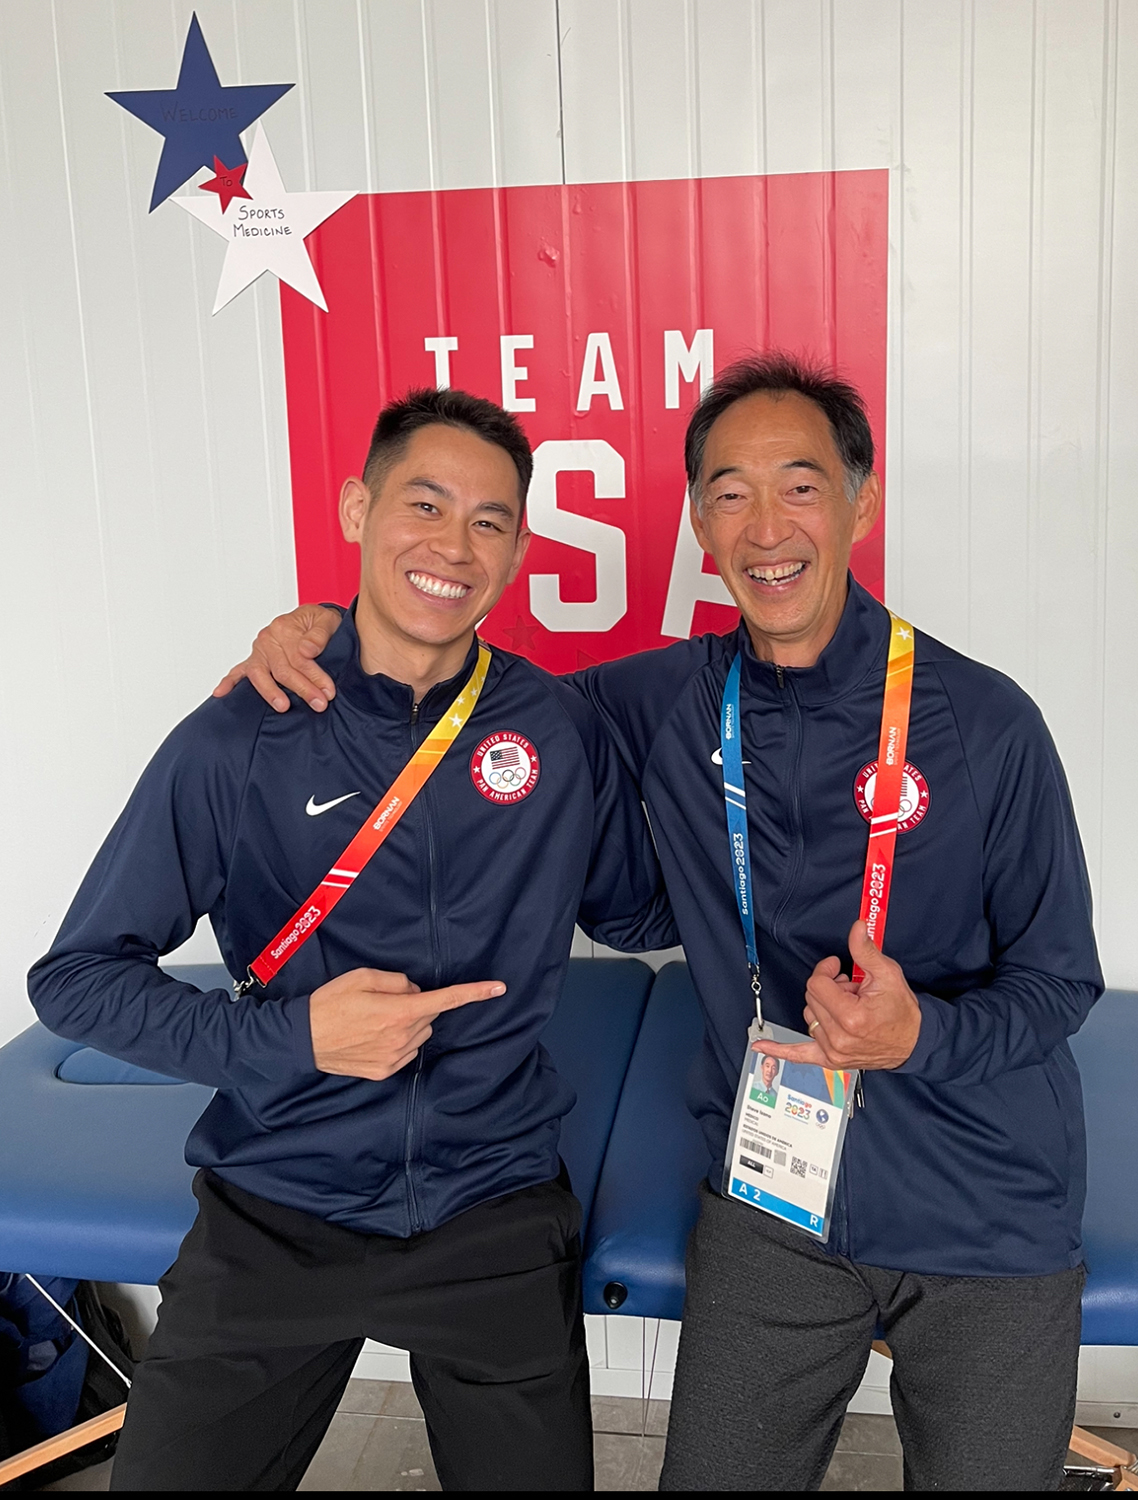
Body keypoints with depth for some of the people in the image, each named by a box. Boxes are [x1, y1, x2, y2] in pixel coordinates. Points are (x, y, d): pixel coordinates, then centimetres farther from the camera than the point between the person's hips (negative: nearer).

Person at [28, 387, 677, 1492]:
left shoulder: (560, 730, -4)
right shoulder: (237, 745, -11)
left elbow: (633, 916, 11)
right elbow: (76, 978, -7)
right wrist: (290, 1037, -20)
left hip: (494, 1220, 2)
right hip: (273, 1221, -1)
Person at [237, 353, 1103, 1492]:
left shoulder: (984, 722, -12)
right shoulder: (667, 701, -5)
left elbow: (1059, 978, -5)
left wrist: (921, 1035, -26)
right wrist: (331, 631, -7)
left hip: (988, 1228, -1)